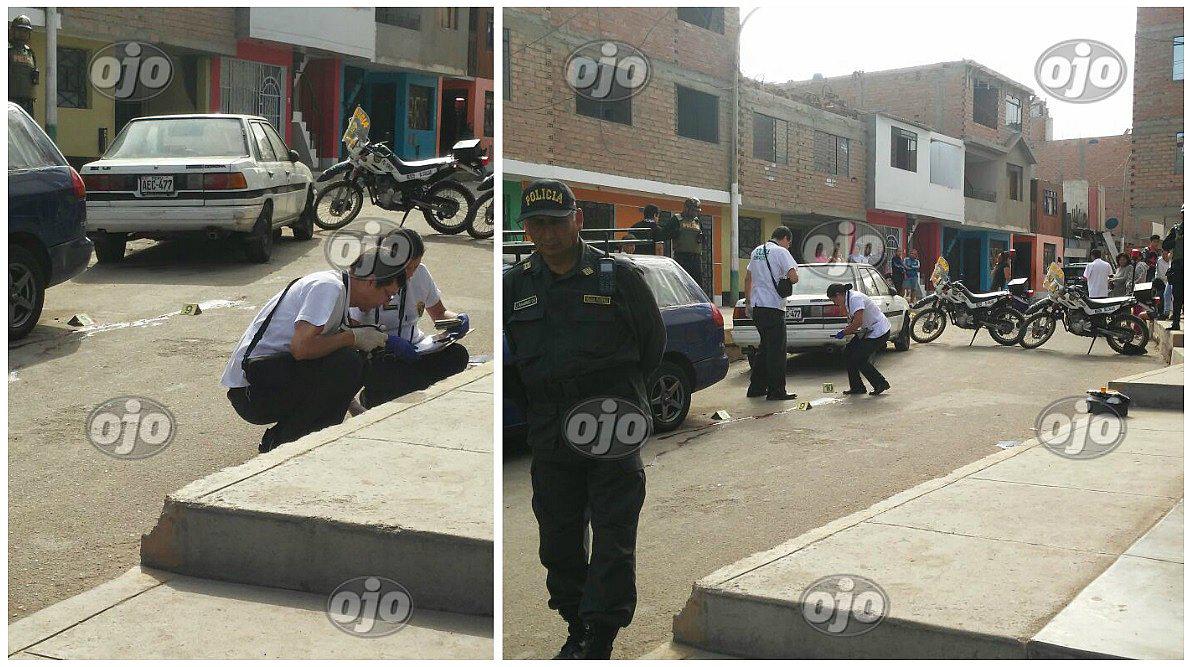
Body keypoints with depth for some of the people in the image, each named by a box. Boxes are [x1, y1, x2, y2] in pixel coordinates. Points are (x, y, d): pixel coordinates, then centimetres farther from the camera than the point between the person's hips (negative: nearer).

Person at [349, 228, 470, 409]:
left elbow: (439, 314, 16)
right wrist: (390, 343, -31)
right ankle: (372, 397, -2)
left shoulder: (420, 273, 4)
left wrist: (458, 319, -9)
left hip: (414, 347, 5)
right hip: (378, 353, -5)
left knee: (457, 354, -22)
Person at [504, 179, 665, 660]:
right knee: (559, 539, 11)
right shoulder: (515, 285, 6)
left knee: (613, 539, -3)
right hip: (549, 435, 4)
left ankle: (600, 643, 4)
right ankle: (576, 631, 27)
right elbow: (499, 355, 17)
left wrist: (619, 397, 7)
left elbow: (653, 342, 8)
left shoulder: (619, 276, -2)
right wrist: (530, 406, 12)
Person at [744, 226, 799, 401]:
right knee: (776, 349, -3)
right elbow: (793, 277, -20)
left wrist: (748, 302, 27)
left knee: (765, 346, 17)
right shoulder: (780, 252, -9)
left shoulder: (756, 251, 15)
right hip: (773, 307, -8)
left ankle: (756, 387, 20)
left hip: (756, 307, 8)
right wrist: (790, 280, 3)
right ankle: (776, 391, -1)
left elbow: (748, 278, 21)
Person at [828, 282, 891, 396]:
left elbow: (858, 322, -30)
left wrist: (844, 332, -19)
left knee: (859, 360, -10)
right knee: (848, 352, 8)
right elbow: (854, 321, 15)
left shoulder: (855, 298, -22)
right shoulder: (849, 299, 9)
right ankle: (856, 387, 14)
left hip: (879, 332, -10)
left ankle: (881, 384, 5)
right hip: (869, 331, 10)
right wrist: (846, 331, 0)